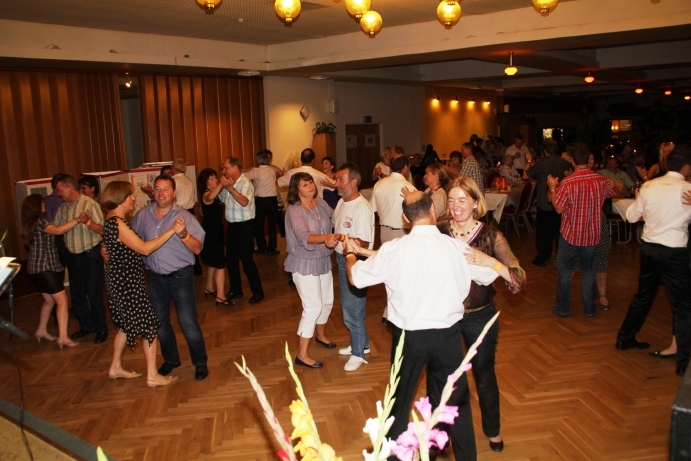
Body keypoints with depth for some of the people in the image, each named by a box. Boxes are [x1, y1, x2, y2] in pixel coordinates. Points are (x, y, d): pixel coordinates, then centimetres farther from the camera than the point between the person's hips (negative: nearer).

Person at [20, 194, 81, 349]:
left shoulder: (30, 223, 13)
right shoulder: (39, 221, -16)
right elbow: (58, 230, -31)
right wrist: (77, 219, -35)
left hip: (37, 268, 10)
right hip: (44, 268, -10)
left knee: (49, 301, 21)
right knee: (62, 301, -9)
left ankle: (41, 331, 31)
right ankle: (63, 337, -13)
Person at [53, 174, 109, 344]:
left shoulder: (90, 204, -13)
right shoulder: (62, 208, 6)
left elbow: (102, 229, -18)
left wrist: (87, 221, -32)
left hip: (90, 255, -7)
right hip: (72, 256, 7)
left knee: (94, 294, -1)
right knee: (76, 294, 14)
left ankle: (101, 329, 14)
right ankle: (86, 325, 29)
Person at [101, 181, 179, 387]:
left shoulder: (114, 221, 9)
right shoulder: (117, 223, -22)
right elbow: (144, 248, -27)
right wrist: (171, 230, -28)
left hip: (122, 280, 10)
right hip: (126, 281, -10)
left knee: (127, 324, 21)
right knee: (149, 326, -1)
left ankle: (116, 367, 34)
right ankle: (152, 375, 6)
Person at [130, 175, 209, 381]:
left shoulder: (184, 216, -12)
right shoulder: (143, 215, -1)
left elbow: (197, 249, -17)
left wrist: (183, 234, -33)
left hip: (180, 276, -4)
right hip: (155, 277, 5)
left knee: (188, 323, -1)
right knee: (159, 323, 18)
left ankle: (200, 362, 20)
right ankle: (170, 359, 39)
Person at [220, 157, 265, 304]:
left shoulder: (245, 183, -14)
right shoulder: (229, 183, 7)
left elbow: (244, 202, -31)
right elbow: (219, 199, 16)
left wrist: (229, 187, -33)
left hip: (244, 226, -8)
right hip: (232, 226, 8)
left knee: (247, 260, -3)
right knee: (231, 259, 14)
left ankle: (257, 292, 10)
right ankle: (236, 290, 28)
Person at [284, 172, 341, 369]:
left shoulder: (321, 203, 0)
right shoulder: (294, 211, -21)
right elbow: (303, 237, -36)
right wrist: (326, 237, -51)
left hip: (323, 260, 7)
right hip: (304, 264, -7)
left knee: (327, 302, 20)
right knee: (313, 307, -8)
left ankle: (320, 335, 47)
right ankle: (302, 354, 4)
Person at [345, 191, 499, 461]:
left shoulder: (393, 250, -15)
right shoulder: (458, 248, -11)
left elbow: (356, 278, 0)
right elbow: (489, 275, 7)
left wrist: (350, 253, 21)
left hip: (409, 336, 0)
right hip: (447, 335, 1)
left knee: (401, 398, 20)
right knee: (456, 400, 19)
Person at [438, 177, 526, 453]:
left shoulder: (491, 236, -13)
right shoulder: (438, 232, -9)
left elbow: (519, 281, -19)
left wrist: (490, 262, -33)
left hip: (479, 318, -1)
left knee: (484, 375, 20)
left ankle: (492, 430, 46)